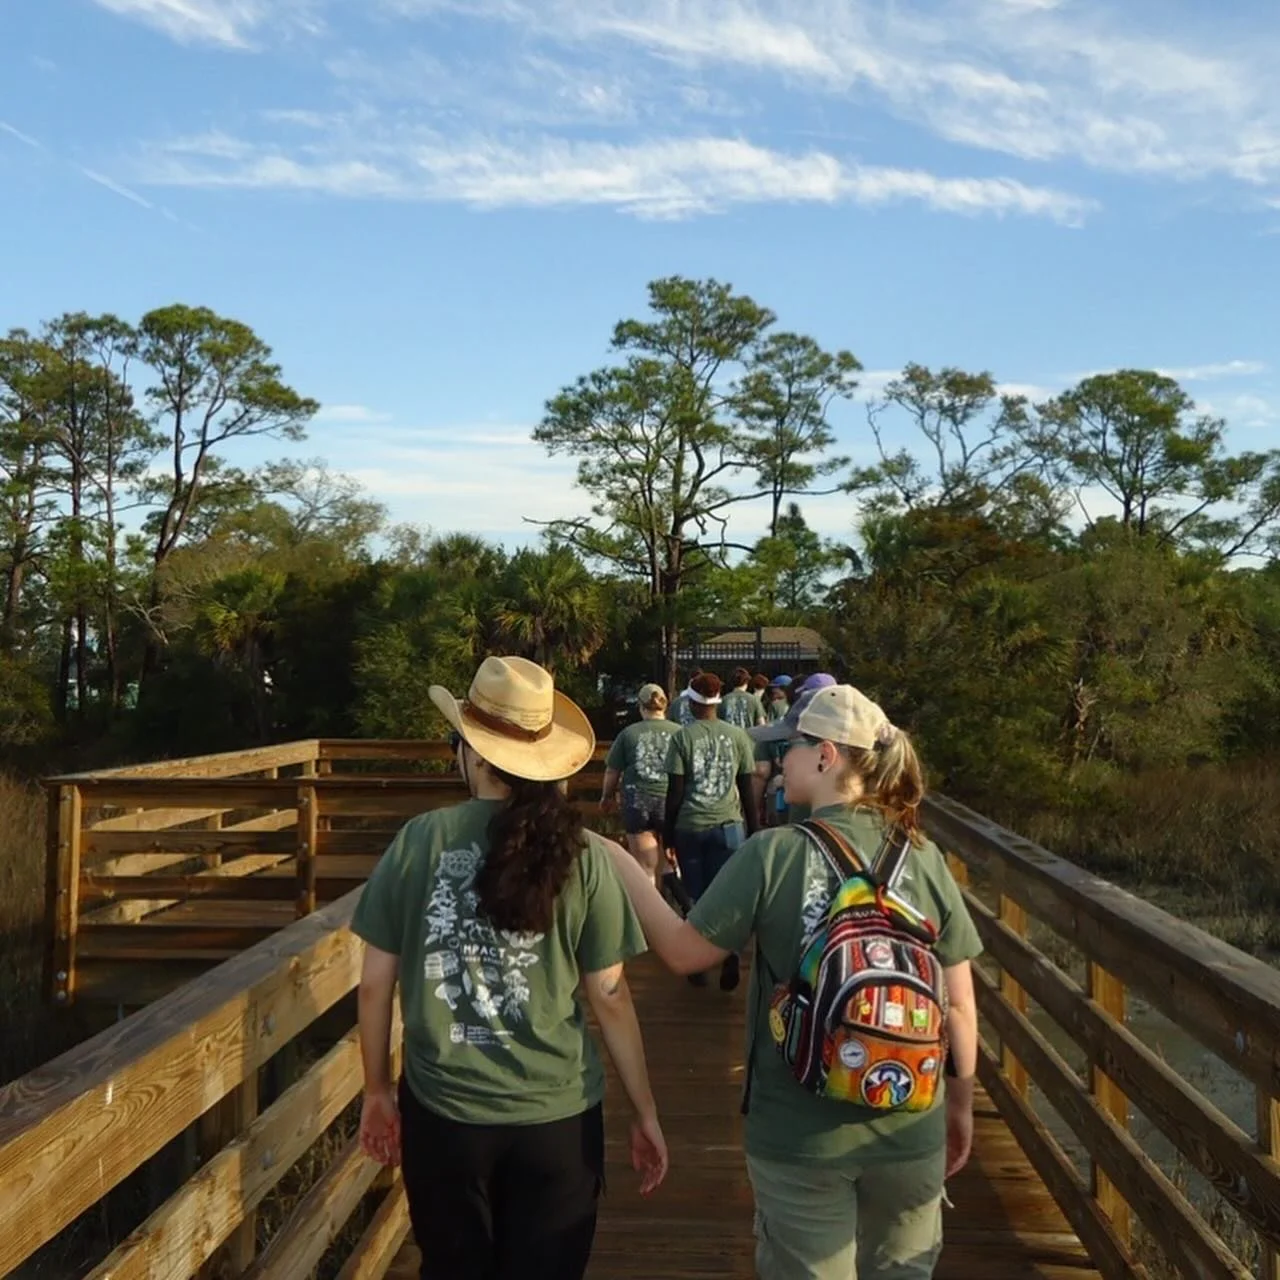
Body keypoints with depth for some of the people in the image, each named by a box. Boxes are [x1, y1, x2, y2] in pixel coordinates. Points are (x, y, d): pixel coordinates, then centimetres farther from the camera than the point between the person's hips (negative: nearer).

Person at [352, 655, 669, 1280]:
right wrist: (645, 1112, 7)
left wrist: (377, 1090, 12)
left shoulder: (419, 840, -9)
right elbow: (610, 996, -4)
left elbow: (375, 983, -2)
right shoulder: (582, 855, -9)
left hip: (443, 1109, 1)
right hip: (557, 1113, 0)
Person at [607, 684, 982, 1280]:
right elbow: (959, 1005, 0)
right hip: (910, 1128, 3)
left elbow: (683, 951, -5)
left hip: (800, 1134, -2)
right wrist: (961, 1107, 14)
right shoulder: (924, 858, -6)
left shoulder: (772, 853, -14)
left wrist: (624, 869, 8)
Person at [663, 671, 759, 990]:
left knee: (697, 898, 11)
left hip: (689, 827, -1)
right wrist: (753, 830, 15)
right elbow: (747, 789, 6)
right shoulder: (737, 736, 2)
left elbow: (675, 791, -4)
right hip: (728, 825, 1)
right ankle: (729, 957, -14)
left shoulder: (683, 737, -3)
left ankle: (699, 966, 19)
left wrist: (667, 832, 6)